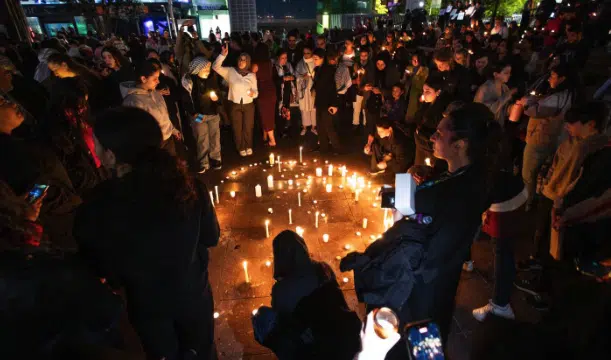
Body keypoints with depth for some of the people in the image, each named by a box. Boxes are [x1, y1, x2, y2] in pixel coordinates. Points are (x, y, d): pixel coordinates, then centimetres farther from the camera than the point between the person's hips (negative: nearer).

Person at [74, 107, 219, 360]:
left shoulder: (97, 212, -29)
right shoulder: (189, 186, -26)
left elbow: (98, 269, -9)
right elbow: (211, 237, -9)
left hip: (148, 305, -1)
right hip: (194, 293, 1)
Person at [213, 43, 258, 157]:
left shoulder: (252, 75, 3)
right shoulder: (230, 71, -3)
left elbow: (256, 91, 7)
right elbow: (216, 67, -14)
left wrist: (253, 93, -18)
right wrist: (223, 54, -26)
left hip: (248, 105, 1)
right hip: (235, 105, -1)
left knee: (248, 127, 12)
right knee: (237, 128, 10)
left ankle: (248, 147, 33)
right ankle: (241, 148, 28)